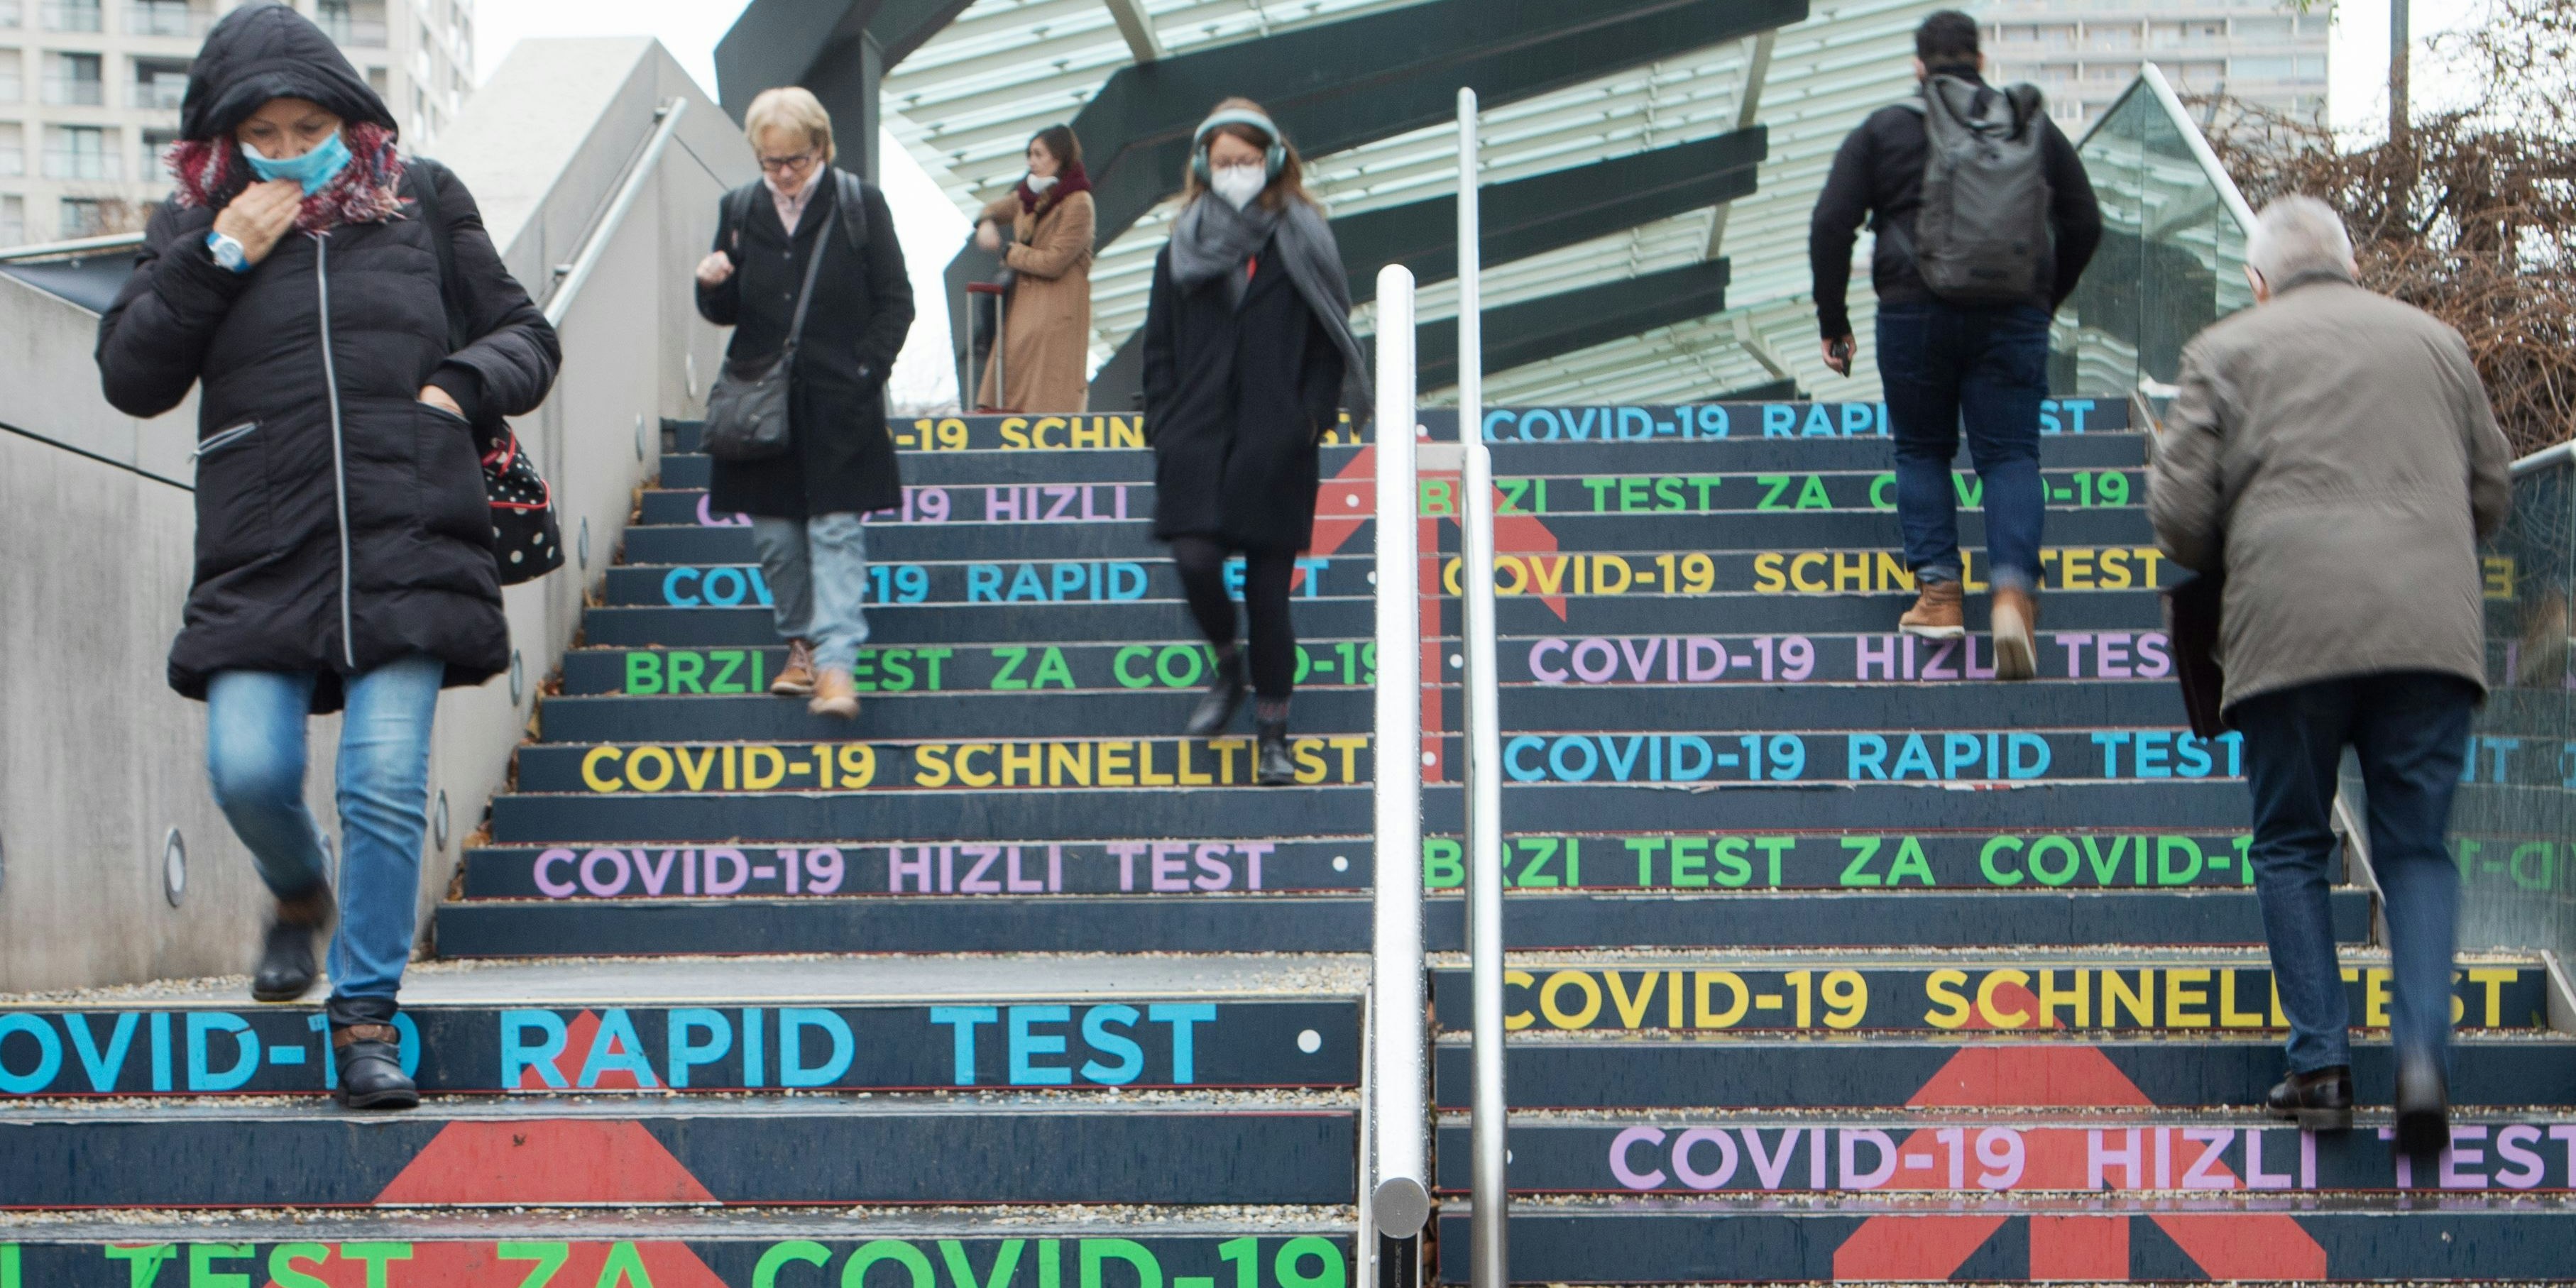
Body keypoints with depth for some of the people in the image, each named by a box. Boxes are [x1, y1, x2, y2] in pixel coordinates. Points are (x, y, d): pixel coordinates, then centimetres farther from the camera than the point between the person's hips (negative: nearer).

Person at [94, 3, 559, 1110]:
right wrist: (217, 260, -5)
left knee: (386, 786, -8)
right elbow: (131, 379, 4)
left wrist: (466, 384, -2)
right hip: (261, 553, 1)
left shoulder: (421, 204, 12)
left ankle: (365, 1016, 4)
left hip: (407, 547, -1)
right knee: (247, 770, -11)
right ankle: (302, 897, 24)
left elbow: (525, 337, 19)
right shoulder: (196, 227, 11)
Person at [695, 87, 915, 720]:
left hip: (838, 405, -3)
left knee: (836, 530, -8)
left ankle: (836, 663, -12)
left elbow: (895, 303, 2)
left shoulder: (860, 204, 0)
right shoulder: (741, 210, 8)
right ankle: (801, 643, 22)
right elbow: (725, 313, 15)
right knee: (774, 535, 6)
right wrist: (712, 287, -8)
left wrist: (862, 372, -7)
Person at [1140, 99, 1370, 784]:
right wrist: (1166, 427, 1)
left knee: (1268, 588, -1)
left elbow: (1327, 346, 4)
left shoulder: (1302, 246, 5)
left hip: (1276, 448, -2)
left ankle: (1272, 733, 10)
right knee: (1196, 559, -15)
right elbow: (1159, 351, 12)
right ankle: (1227, 665, 16)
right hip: (1198, 441, 2)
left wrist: (1310, 420, -7)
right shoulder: (1182, 253, 11)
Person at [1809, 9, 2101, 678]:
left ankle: (1938, 591, 5)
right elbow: (2085, 226, 16)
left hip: (1915, 314, -1)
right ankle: (2013, 587, -18)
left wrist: (1833, 322, 7)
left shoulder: (1883, 130, 7)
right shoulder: (2034, 126, 13)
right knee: (2010, 455, 2)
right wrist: (2046, 302, 28)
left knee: (1922, 452, 14)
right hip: (2013, 318, 1)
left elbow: (1831, 225, 0)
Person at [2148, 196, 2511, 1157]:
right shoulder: (2434, 341, 19)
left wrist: (2227, 568, 22)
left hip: (2293, 629, -2)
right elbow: (2491, 496, 21)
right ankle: (2423, 1051, -10)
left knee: (2292, 849, 11)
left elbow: (2178, 509, 2)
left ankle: (2320, 1066, 4)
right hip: (2432, 626, 2)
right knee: (2416, 849, 9)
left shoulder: (2228, 350, 9)